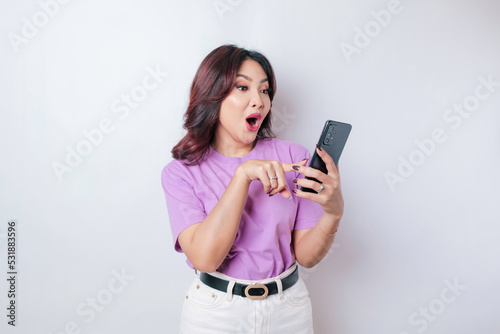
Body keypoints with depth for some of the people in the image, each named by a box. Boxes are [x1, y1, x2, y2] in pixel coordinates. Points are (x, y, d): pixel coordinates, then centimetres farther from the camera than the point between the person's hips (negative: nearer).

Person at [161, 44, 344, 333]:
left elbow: (306, 256, -7)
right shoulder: (181, 172, -9)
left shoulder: (294, 157, -6)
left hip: (288, 307, 2)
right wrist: (243, 175, -27)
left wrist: (334, 212, -26)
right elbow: (204, 258, -22)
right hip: (216, 310, -1)